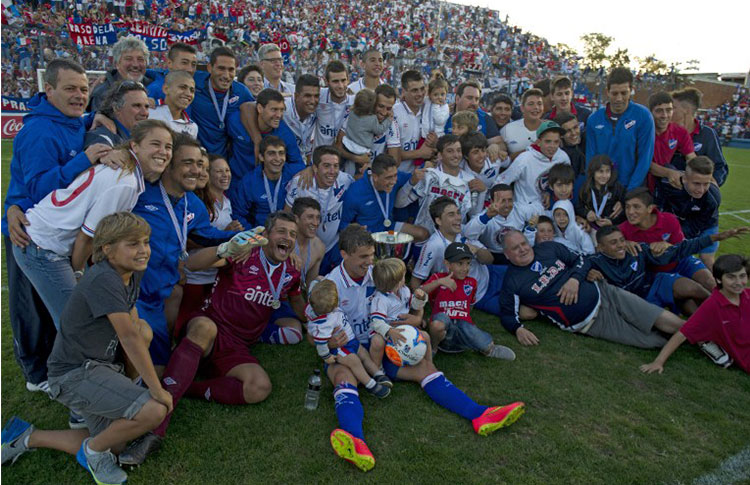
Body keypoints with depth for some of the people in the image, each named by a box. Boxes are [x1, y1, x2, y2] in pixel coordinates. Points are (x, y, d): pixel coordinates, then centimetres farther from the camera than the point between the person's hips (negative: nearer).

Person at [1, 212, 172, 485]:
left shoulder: (131, 274, 4)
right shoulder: (103, 280, -26)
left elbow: (136, 328, 9)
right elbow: (129, 337, -28)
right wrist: (157, 389, -24)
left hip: (98, 366, 10)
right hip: (73, 373, -10)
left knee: (112, 446, 14)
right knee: (154, 411, -27)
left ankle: (28, 438, 27)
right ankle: (94, 451, 3)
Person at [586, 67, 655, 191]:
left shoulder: (643, 116, -8)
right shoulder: (594, 119, -1)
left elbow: (645, 158, -9)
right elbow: (590, 157, 2)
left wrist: (630, 190, -15)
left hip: (631, 188, -2)